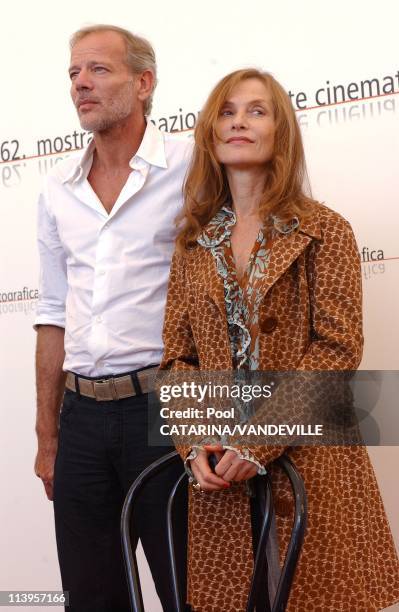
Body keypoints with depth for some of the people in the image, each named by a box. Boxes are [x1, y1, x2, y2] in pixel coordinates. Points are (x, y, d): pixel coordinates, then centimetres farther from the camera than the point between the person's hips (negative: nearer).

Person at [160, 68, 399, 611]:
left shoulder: (323, 231, 0)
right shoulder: (194, 243, 11)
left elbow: (338, 348, -9)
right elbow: (178, 357, 8)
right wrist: (194, 442, -8)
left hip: (308, 460, -3)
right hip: (218, 475, 3)